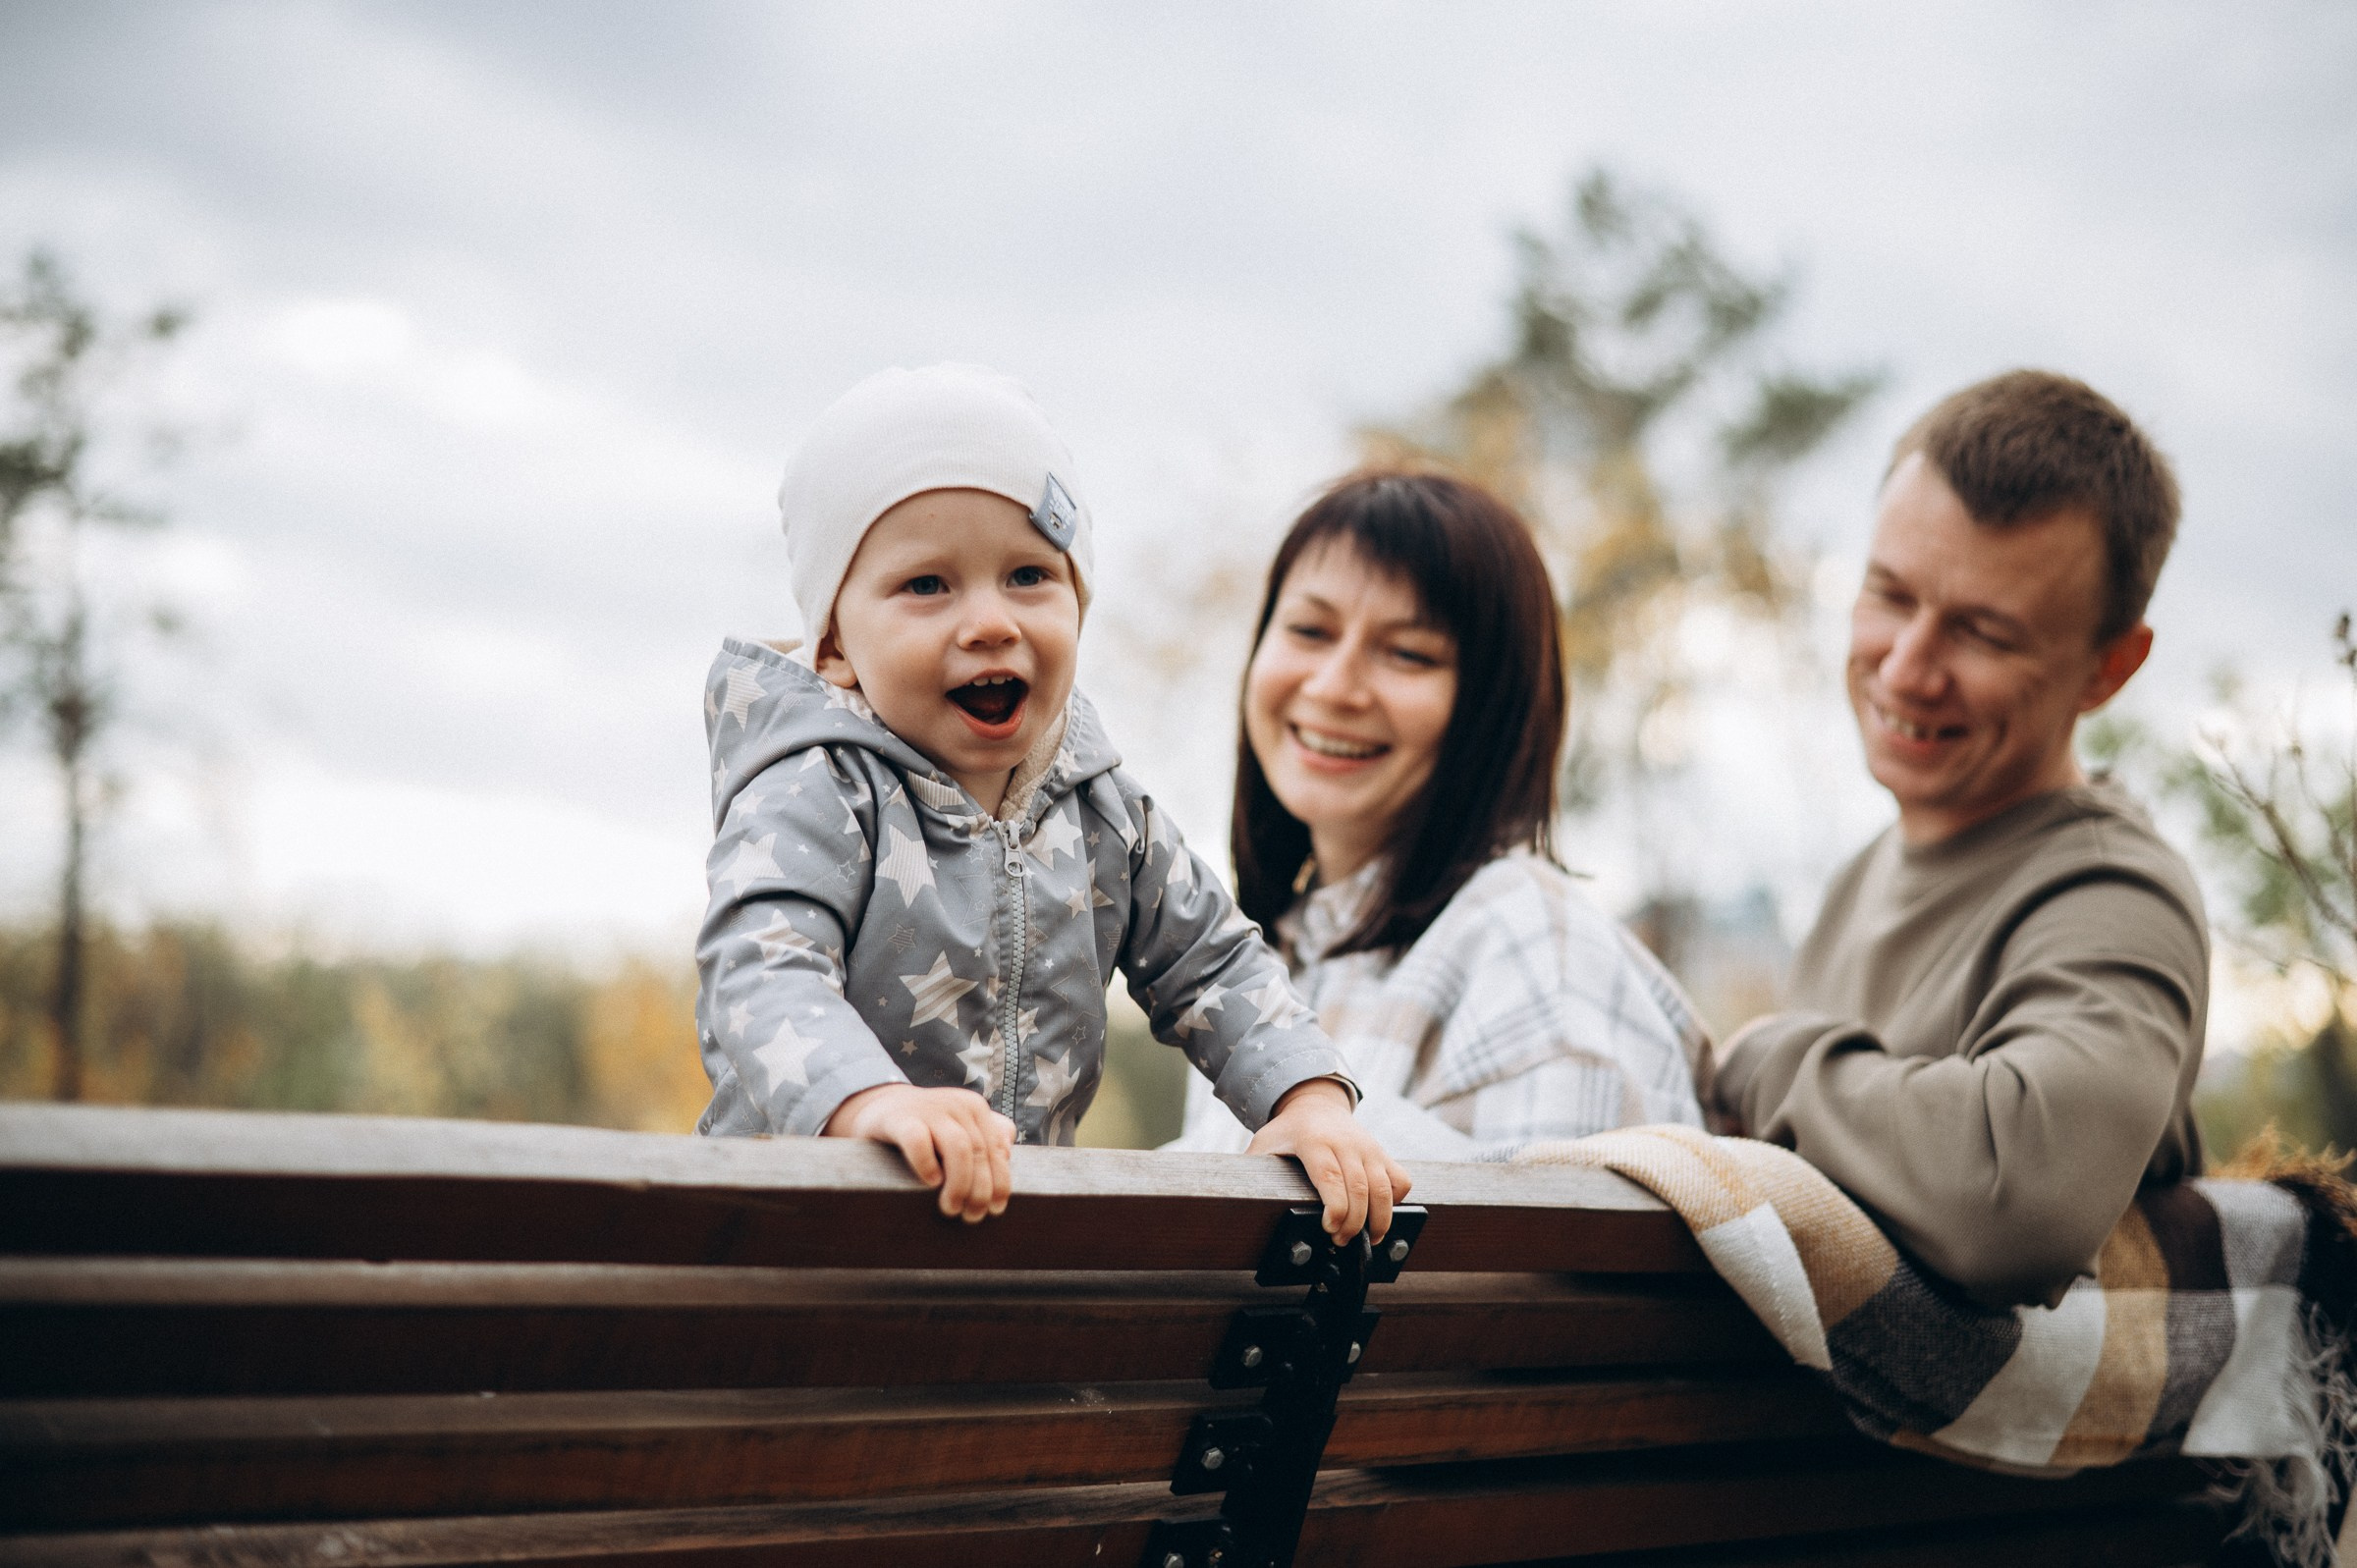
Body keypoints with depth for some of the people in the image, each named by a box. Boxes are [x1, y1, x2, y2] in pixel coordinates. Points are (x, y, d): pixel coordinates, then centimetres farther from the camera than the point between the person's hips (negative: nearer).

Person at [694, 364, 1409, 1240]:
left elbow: (1211, 965, 18)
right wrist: (870, 1102, -45)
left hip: (1024, 1218, 8)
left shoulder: (1103, 811, 10)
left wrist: (1311, 1098, 0)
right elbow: (762, 971, -25)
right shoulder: (817, 796, -9)